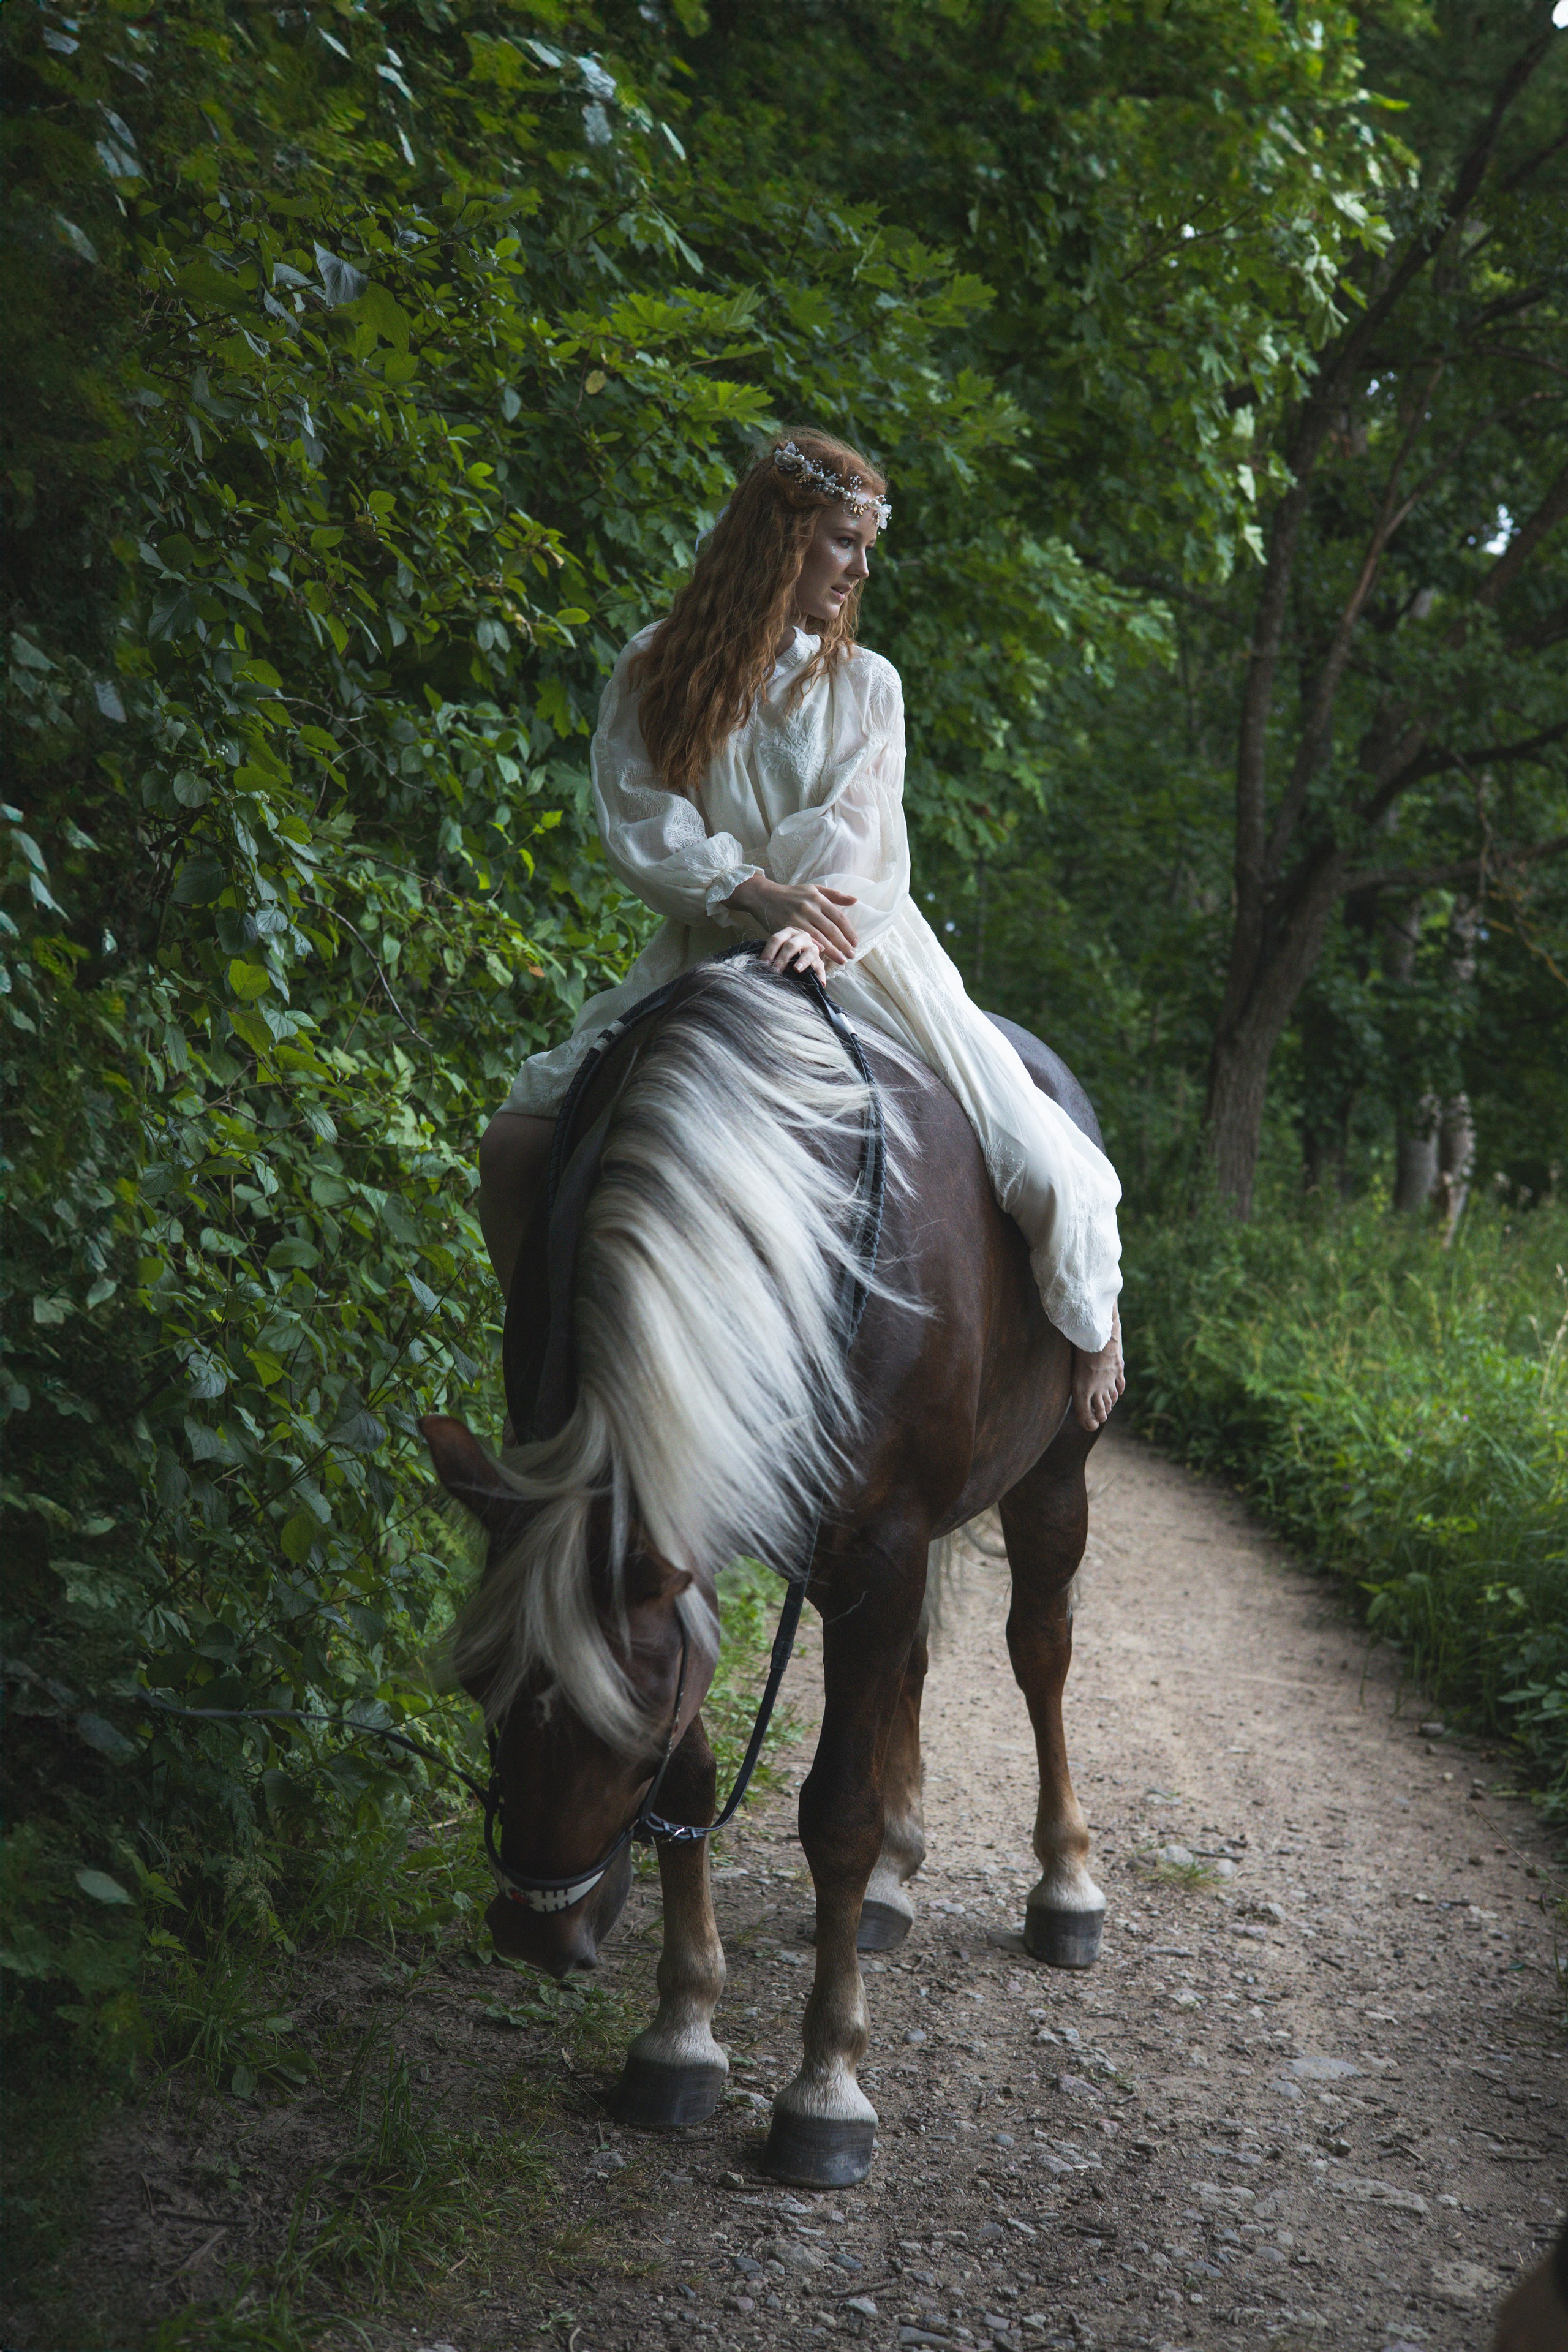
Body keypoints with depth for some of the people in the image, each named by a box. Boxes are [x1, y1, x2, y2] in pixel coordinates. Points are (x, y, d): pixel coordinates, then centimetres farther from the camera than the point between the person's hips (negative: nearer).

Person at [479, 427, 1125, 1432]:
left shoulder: (865, 685, 5)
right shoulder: (652, 675, 4)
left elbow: (863, 841, -5)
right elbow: (641, 831, -6)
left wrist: (813, 923, -26)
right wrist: (752, 892, -23)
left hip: (857, 956, 0)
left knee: (1040, 1164, -13)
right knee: (518, 1141, -17)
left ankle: (1091, 1322, 18)